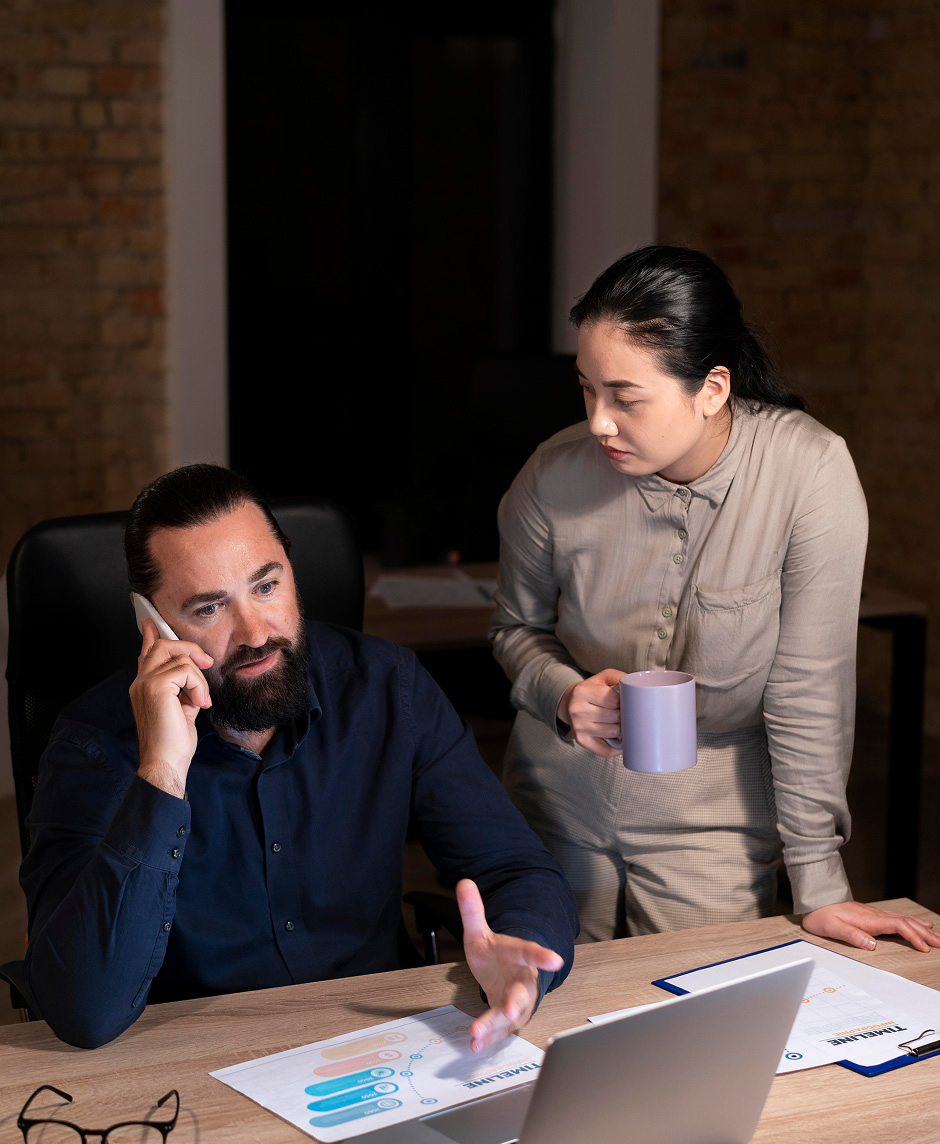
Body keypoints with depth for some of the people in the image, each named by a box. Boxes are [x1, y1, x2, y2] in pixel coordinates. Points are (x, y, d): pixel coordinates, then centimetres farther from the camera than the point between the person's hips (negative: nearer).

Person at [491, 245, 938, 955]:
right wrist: (564, 694, -17)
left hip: (712, 820, -2)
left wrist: (819, 887, -13)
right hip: (559, 807, 2)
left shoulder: (811, 472, -23)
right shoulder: (555, 478, -15)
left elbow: (810, 689, -18)